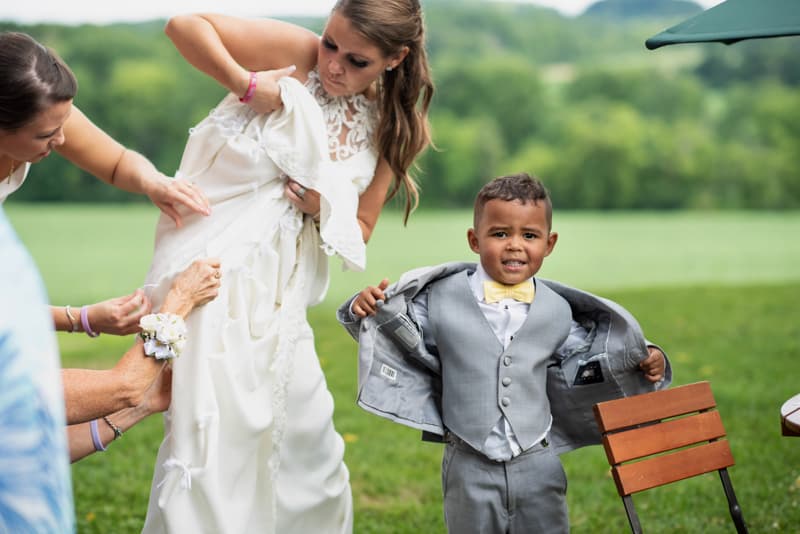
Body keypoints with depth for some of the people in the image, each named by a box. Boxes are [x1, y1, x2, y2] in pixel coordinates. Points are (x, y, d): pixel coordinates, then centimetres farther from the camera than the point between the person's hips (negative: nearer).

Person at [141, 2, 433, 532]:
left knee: (306, 431, 15)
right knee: (217, 430, -11)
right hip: (218, 264, -6)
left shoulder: (389, 129, 7)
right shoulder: (296, 52, -7)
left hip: (280, 289, 6)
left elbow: (360, 230, 11)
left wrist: (323, 205, -9)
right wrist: (246, 84, -19)